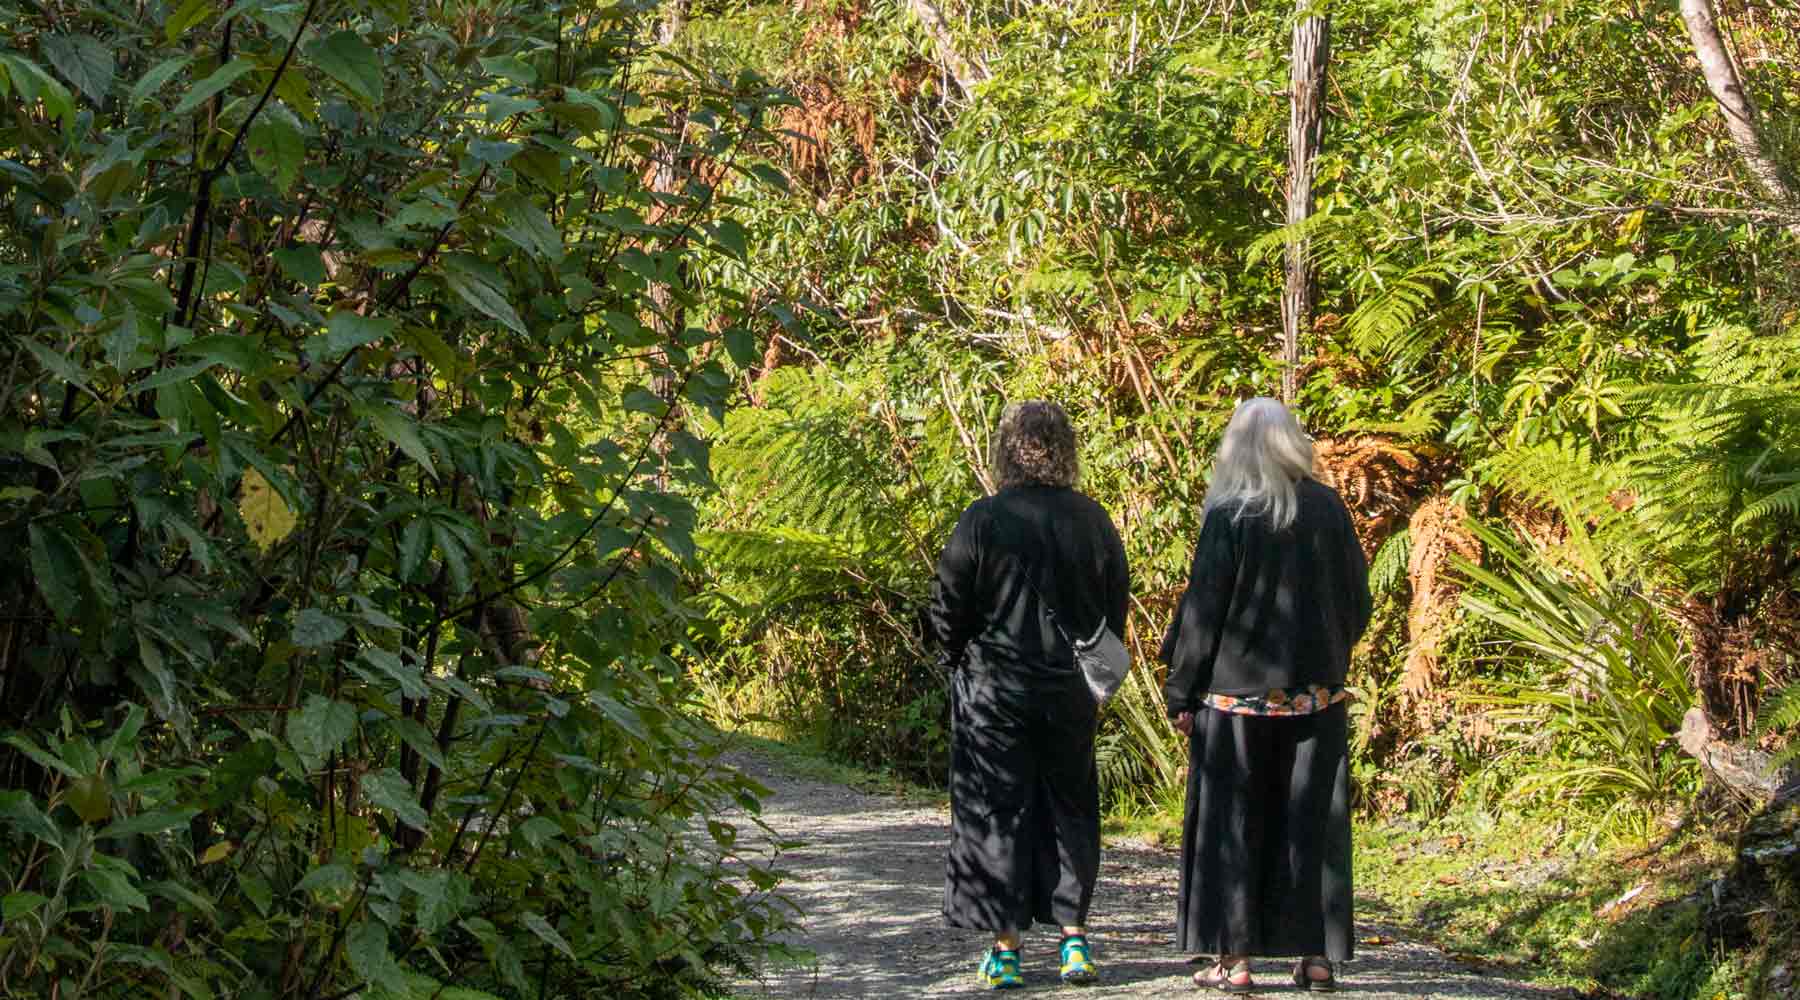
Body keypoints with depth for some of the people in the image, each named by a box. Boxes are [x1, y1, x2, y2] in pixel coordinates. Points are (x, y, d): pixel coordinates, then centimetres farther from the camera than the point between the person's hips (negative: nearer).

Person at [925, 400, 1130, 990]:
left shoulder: (983, 521, -13)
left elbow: (948, 610, -7)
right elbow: (1116, 609, 6)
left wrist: (955, 657, 12)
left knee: (998, 814, 5)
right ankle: (1074, 940, 12)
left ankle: (1005, 950, 6)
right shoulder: (1092, 521, -2)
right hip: (1071, 694, 3)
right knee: (1069, 809, 14)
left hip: (993, 692, -3)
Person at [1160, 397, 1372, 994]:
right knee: (1311, 821, 9)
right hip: (1316, 694, 3)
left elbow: (1203, 609, -9)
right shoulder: (1328, 509, 0)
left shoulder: (1228, 517, -11)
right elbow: (1357, 599, 7)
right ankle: (1317, 956, 10)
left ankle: (1234, 958, 5)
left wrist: (1181, 693, -1)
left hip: (1237, 693, -3)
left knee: (1232, 824, 5)